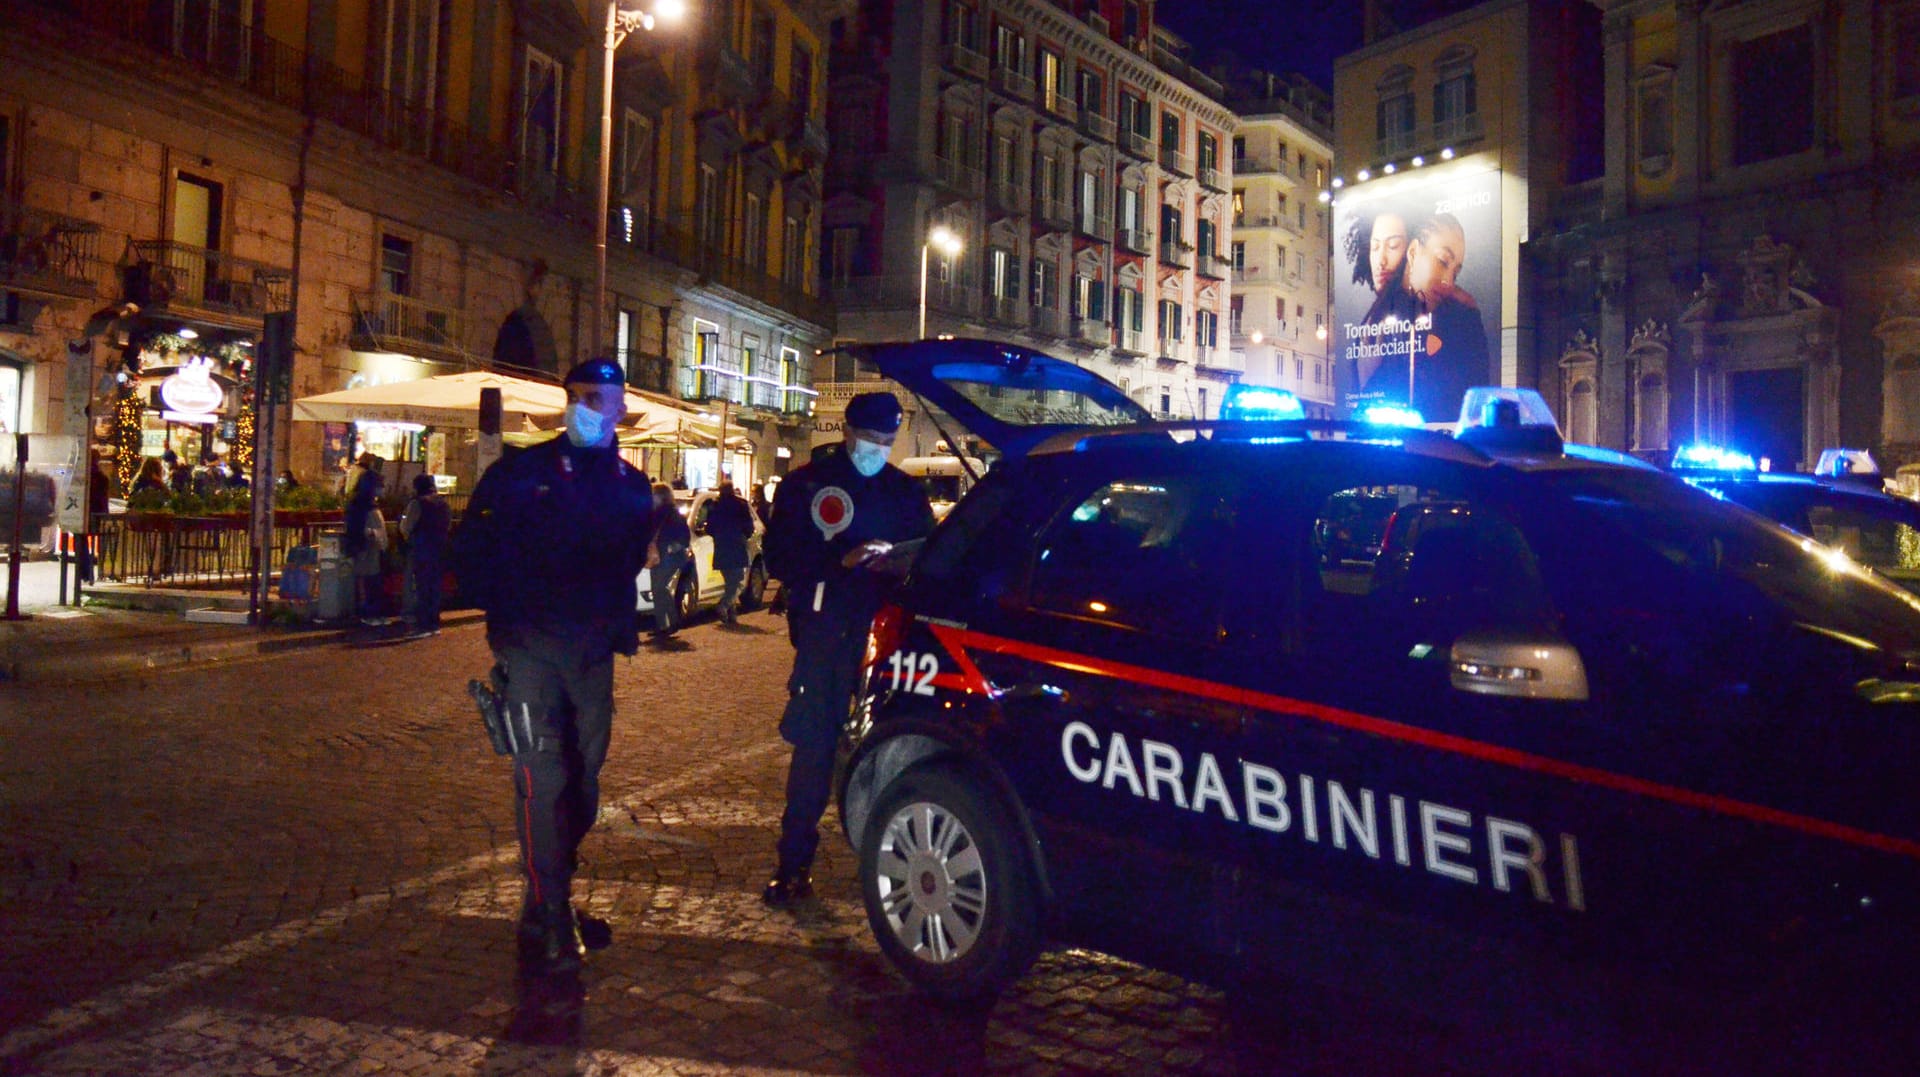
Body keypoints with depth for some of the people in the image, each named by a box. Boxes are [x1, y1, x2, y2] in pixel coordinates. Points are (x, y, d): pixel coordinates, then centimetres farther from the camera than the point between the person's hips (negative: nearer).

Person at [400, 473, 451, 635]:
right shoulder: (443, 503, 9)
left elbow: (405, 528, -12)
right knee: (435, 587, 12)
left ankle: (423, 626, -1)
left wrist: (403, 518, 6)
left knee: (421, 589, -1)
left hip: (421, 552, -6)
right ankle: (435, 624, 15)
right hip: (440, 551, 6)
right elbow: (449, 528, 19)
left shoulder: (417, 503, -12)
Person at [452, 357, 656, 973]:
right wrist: (505, 610, -6)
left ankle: (554, 901, 26)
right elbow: (471, 548, 1)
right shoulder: (522, 472, 0)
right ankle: (547, 921, -5)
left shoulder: (632, 487, 13)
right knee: (542, 775, -12)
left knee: (582, 777, 11)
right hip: (531, 649, -5)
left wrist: (622, 624, 13)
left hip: (592, 652, 5)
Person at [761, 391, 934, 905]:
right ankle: (794, 862, 9)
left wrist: (898, 563, -10)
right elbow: (779, 558, -1)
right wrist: (843, 560, -15)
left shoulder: (906, 491, 13)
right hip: (825, 629, -1)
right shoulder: (807, 484, 7)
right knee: (813, 747, 1)